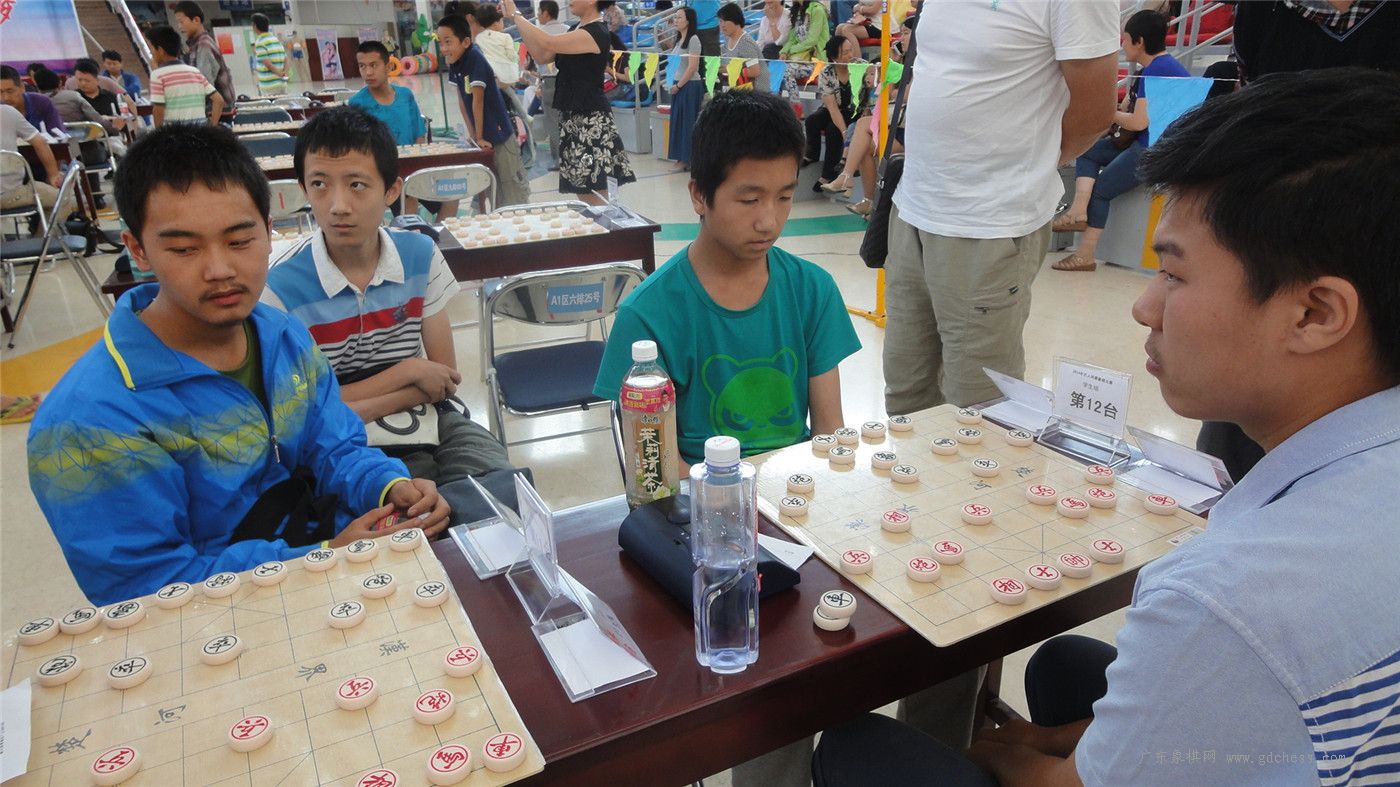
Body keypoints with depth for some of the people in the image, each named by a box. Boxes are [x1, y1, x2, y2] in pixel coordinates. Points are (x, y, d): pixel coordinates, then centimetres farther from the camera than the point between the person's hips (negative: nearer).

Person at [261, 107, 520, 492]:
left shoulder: (420, 255, -2)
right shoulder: (281, 287, -14)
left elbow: (445, 375, 0)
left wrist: (357, 408, -14)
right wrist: (409, 372, -12)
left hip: (424, 419, 4)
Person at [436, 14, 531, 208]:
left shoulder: (475, 59, -20)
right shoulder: (454, 63, 1)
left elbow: (478, 100, -19)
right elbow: (461, 100, 7)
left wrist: (479, 137, -15)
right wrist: (473, 134, 6)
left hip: (500, 136, -8)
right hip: (481, 136, 8)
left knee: (514, 188, -1)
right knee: (491, 189, 17)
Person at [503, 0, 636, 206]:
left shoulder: (595, 33, -14)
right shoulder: (578, 30, 15)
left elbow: (547, 43, -21)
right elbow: (542, 56, 11)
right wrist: (516, 20, 5)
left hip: (591, 121, -9)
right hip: (573, 118, 9)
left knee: (594, 196, -8)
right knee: (583, 193, 11)